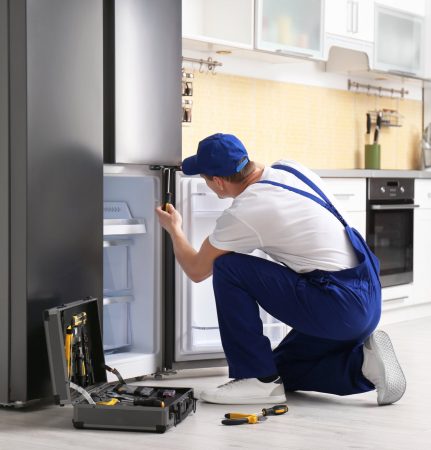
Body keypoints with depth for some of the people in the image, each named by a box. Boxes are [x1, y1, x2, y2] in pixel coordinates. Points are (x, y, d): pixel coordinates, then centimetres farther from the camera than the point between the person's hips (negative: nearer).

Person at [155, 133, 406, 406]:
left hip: (338, 308, -9)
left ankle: (258, 379, -2)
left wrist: (174, 230, 20)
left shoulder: (242, 214, -15)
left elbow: (196, 271, 2)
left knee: (227, 269, -6)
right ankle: (362, 363, 5)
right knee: (282, 370, 24)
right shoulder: (291, 168, 7)